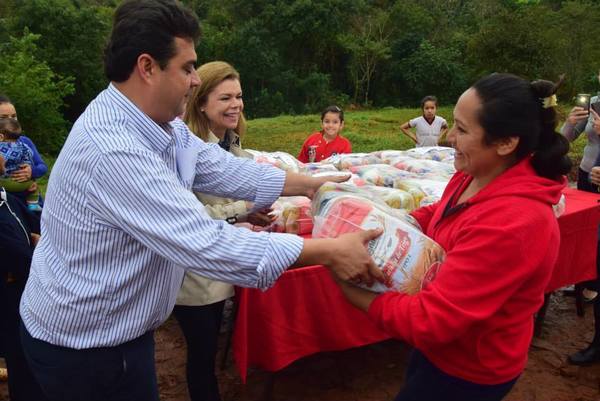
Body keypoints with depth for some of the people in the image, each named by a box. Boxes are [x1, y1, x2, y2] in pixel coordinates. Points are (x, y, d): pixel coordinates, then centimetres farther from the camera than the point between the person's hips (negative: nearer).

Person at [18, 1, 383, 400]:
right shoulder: (114, 151, -34)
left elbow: (222, 168, 3)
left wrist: (312, 185, 1)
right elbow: (206, 245, -36)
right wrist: (330, 252, -30)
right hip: (84, 345, -8)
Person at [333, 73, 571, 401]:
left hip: (469, 371, -7)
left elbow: (430, 319, -34)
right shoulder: (476, 175, -9)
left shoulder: (509, 225, -36)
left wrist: (349, 288, -25)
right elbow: (439, 215, 10)